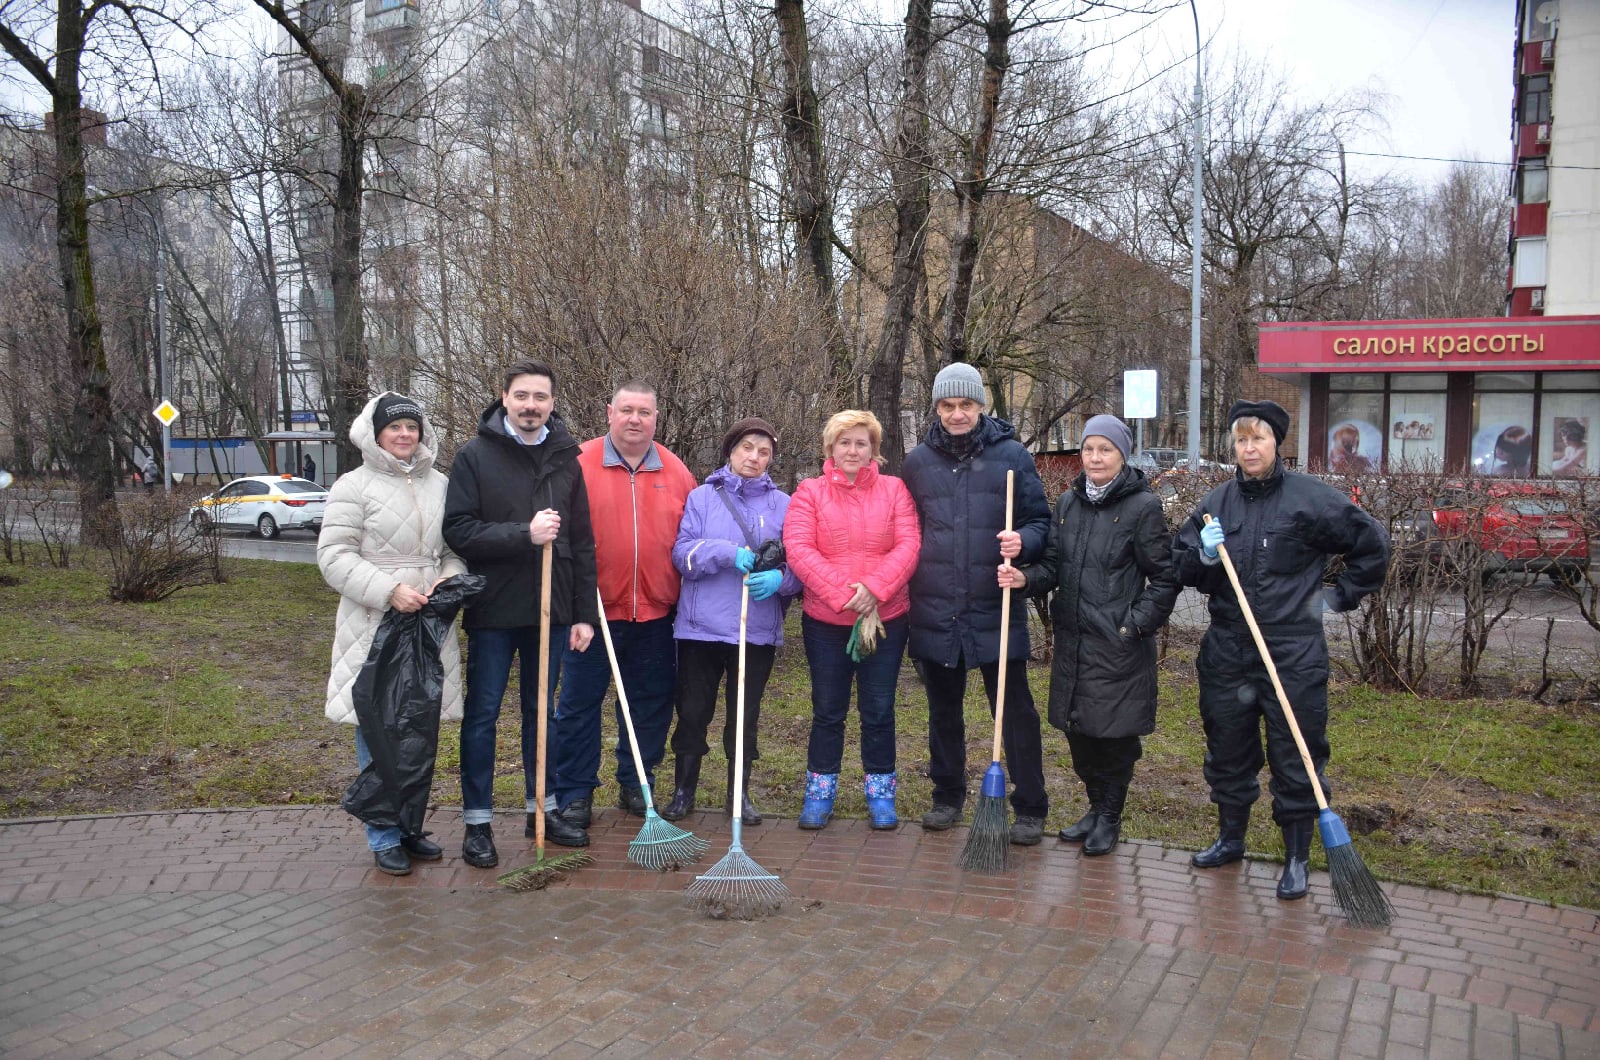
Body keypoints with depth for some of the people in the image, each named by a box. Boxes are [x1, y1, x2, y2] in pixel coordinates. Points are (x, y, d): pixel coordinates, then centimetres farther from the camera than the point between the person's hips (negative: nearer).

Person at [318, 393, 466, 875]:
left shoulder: (439, 485, 10)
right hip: (373, 626, -4)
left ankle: (409, 825, 26)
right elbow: (334, 556, -9)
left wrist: (448, 580, -8)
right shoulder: (354, 486, -4)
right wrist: (389, 590, -20)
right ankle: (384, 837, 12)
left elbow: (457, 549, 14)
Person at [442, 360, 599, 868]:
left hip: (551, 612, 4)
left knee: (541, 711, 14)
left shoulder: (565, 459, 8)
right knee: (482, 713, 5)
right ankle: (477, 822, 15)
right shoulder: (476, 455, -4)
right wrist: (524, 535, -23)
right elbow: (457, 530, -12)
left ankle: (540, 809, 27)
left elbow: (583, 543, 8)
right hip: (493, 610, -4)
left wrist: (585, 613, 4)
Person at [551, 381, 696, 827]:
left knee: (650, 703, 11)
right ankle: (574, 793, 18)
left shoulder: (676, 472, 6)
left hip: (656, 612, 3)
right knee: (579, 702, 5)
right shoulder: (580, 464, -4)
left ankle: (635, 785, 27)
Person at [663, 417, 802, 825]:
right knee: (692, 712, 7)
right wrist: (730, 553, -20)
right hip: (701, 626, 0)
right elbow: (683, 553, -5)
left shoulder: (784, 505, 6)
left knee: (745, 715, 9)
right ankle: (683, 791, 23)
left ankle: (739, 793, 24)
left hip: (758, 630, 1)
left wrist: (779, 579, -18)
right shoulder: (702, 497, 4)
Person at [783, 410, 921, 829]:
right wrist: (843, 594, -20)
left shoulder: (894, 490, 3)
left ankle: (881, 792, 23)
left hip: (886, 618, 1)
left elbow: (909, 545, -6)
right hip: (825, 621, 0)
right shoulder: (810, 493, 0)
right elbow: (798, 549, -11)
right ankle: (819, 792, 22)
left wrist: (873, 589, -19)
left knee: (878, 710, 9)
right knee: (827, 710, 10)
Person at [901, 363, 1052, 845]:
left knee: (1015, 710, 2)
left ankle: (1030, 809, 14)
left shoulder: (1011, 456, -1)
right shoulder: (917, 462, 6)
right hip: (935, 612, 3)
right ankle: (948, 796, 31)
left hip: (997, 610, -3)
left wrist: (1022, 541, -20)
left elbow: (1041, 522, 3)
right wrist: (906, 593, 4)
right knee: (943, 710, 15)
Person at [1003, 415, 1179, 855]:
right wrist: (1026, 578, -9)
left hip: (1119, 645, -5)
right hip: (1072, 638, 6)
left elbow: (1164, 578, -6)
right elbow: (1054, 564, 11)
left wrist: (1135, 624, -13)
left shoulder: (1143, 506, -9)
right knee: (1078, 729, 13)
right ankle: (1097, 807, 33)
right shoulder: (1068, 502, 9)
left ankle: (1109, 818, 24)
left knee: (1114, 733, 4)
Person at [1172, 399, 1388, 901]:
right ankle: (1230, 838, 34)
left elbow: (1373, 544, 4)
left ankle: (1297, 859, 18)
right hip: (1227, 652, 4)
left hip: (1294, 654, -4)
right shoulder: (1215, 503, 6)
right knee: (1227, 749, 15)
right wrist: (1203, 557, -10)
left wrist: (1340, 595, 4)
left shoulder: (1311, 498, -5)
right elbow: (1181, 568, 10)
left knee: (1296, 757, 4)